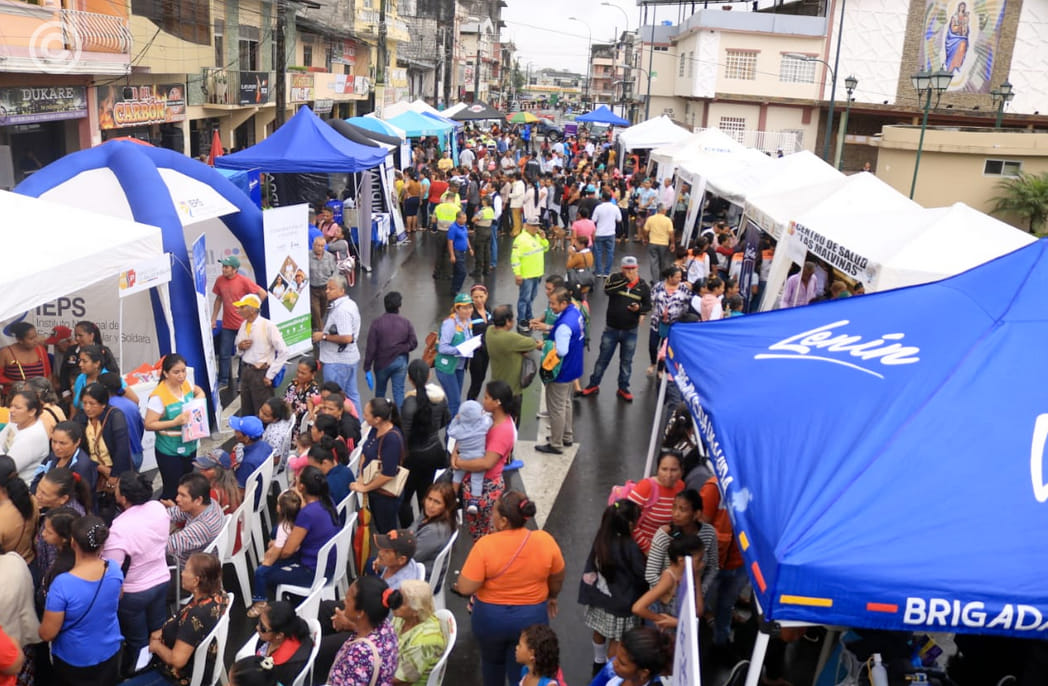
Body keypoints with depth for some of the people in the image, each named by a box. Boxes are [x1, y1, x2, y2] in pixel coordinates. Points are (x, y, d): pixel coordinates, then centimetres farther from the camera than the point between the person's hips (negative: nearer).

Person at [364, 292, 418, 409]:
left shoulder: (377, 323, -11)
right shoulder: (406, 323, -7)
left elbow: (371, 347, -10)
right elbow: (413, 343, -7)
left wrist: (367, 367, -5)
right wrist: (401, 349, 6)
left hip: (382, 362, 0)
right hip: (400, 362, 0)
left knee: (380, 390, 19)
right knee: (399, 391, 4)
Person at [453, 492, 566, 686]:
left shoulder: (486, 545, -24)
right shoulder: (545, 540, -15)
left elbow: (465, 588, -21)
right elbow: (557, 578, 1)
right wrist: (552, 596, 20)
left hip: (490, 617, -1)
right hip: (532, 617, 1)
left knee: (492, 661, 27)